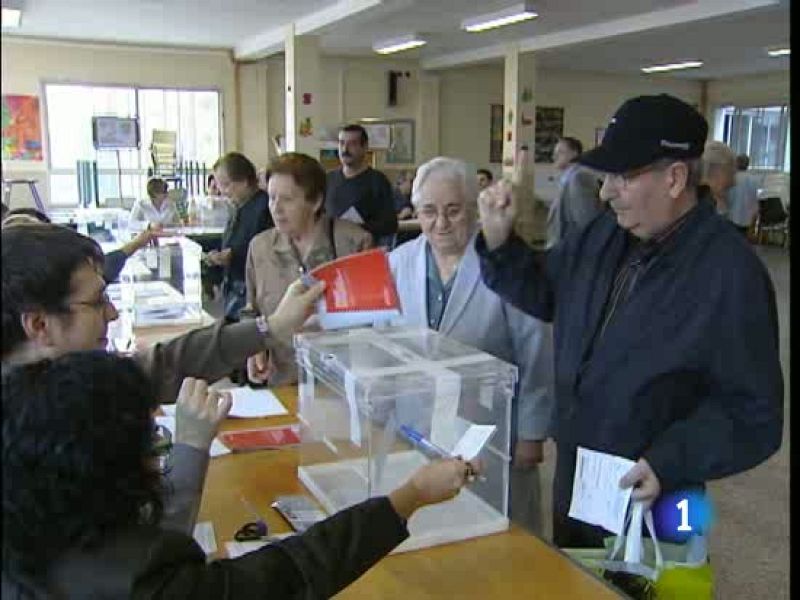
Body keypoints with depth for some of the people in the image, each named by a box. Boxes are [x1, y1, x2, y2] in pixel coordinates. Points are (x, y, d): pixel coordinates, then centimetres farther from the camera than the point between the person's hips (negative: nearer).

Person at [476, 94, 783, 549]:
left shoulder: (730, 274, -23)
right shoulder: (606, 233, -2)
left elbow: (753, 412, -19)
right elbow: (545, 291, 11)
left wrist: (670, 465, -29)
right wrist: (500, 243, -6)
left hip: (647, 499, -7)